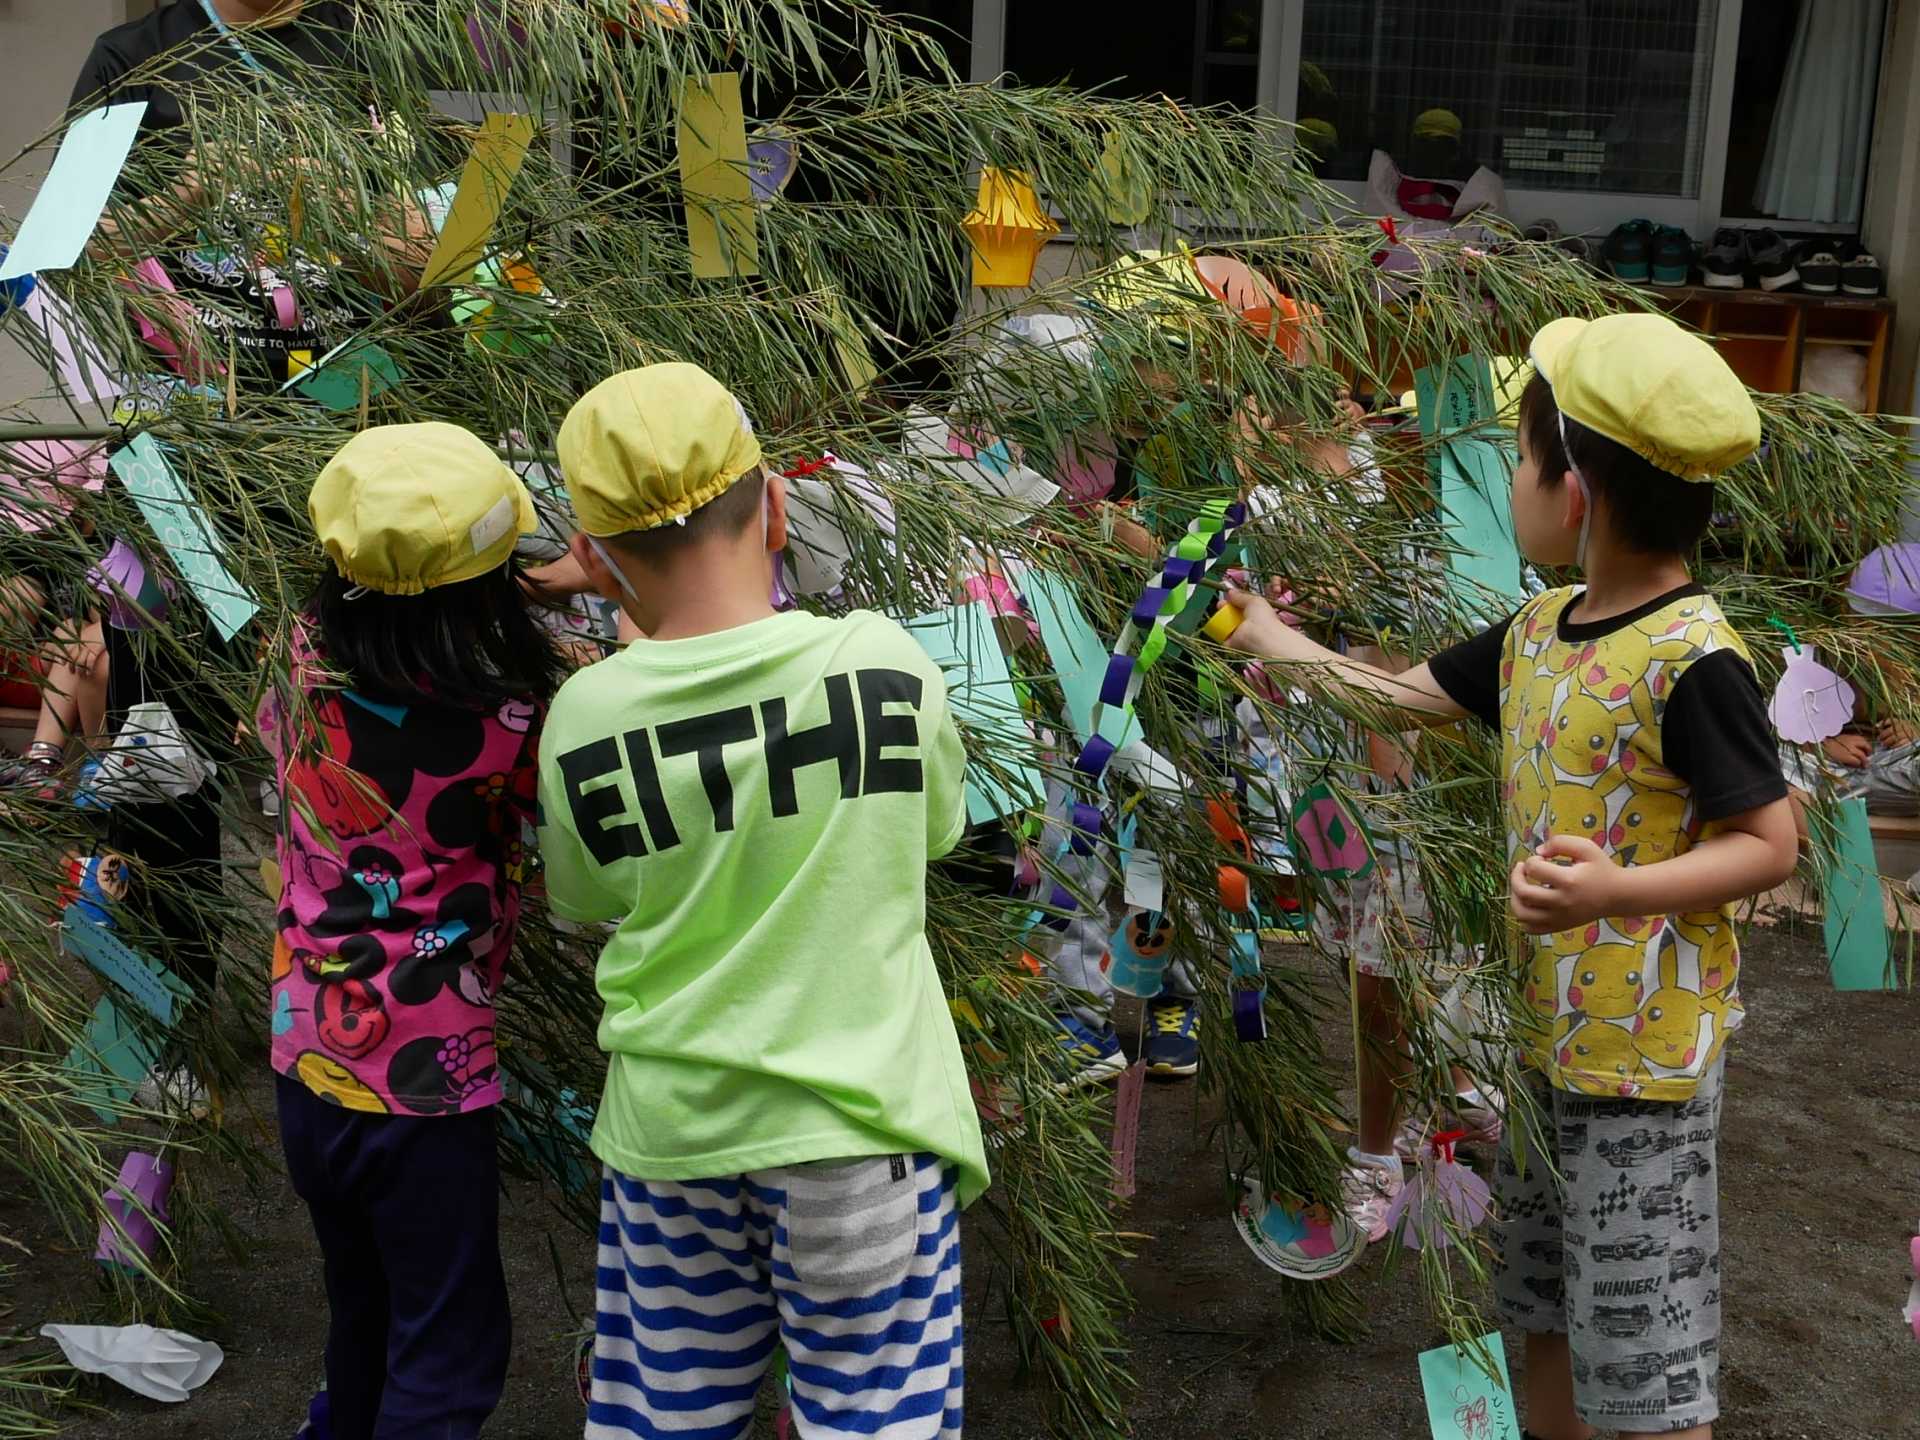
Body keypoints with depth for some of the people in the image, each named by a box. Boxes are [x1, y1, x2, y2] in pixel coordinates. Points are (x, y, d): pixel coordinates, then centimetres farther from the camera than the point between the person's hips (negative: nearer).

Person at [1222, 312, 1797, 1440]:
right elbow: (1410, 694, 18)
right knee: (1546, 1309, 22)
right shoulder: (1539, 630, 4)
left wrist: (1617, 891, -32)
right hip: (1544, 1031, 8)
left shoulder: (1693, 659, -21)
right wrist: (1270, 639, 23)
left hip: (1645, 1052, -8)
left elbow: (1771, 842, -18)